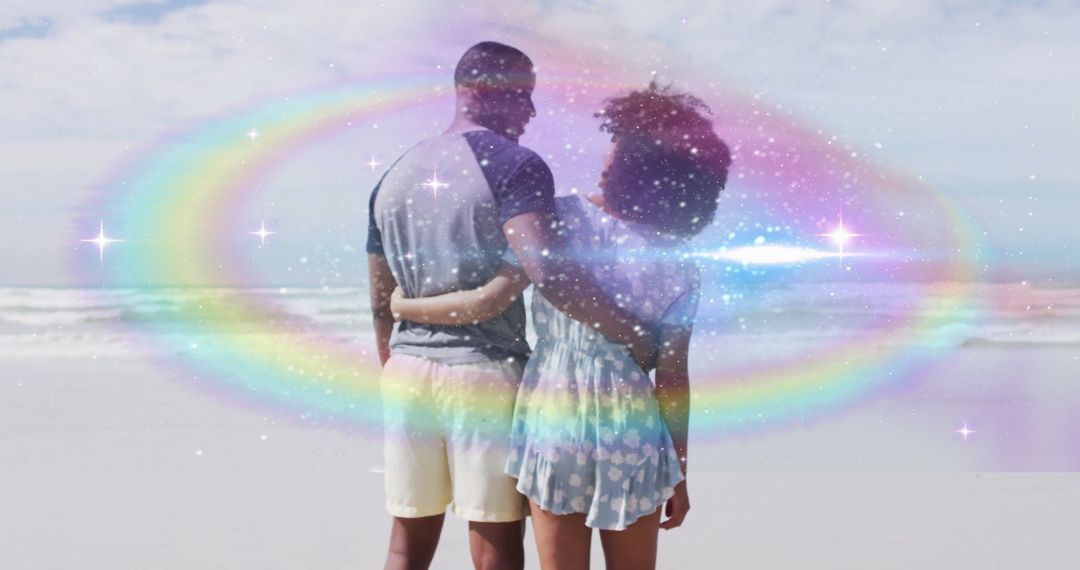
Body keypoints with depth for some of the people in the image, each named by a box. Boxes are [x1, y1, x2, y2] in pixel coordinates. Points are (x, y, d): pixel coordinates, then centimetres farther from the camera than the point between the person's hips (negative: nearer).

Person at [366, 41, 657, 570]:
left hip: (406, 374, 6)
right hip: (486, 376, -6)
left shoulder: (395, 175, 13)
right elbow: (547, 270, -25)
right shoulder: (513, 164, -9)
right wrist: (632, 332, -18)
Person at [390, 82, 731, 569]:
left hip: (552, 417, -1)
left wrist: (406, 307, 7)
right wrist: (679, 473, 8)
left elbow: (488, 301, -10)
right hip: (634, 432, 1)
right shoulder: (678, 266, -3)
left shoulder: (561, 217, -7)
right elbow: (673, 378, -2)